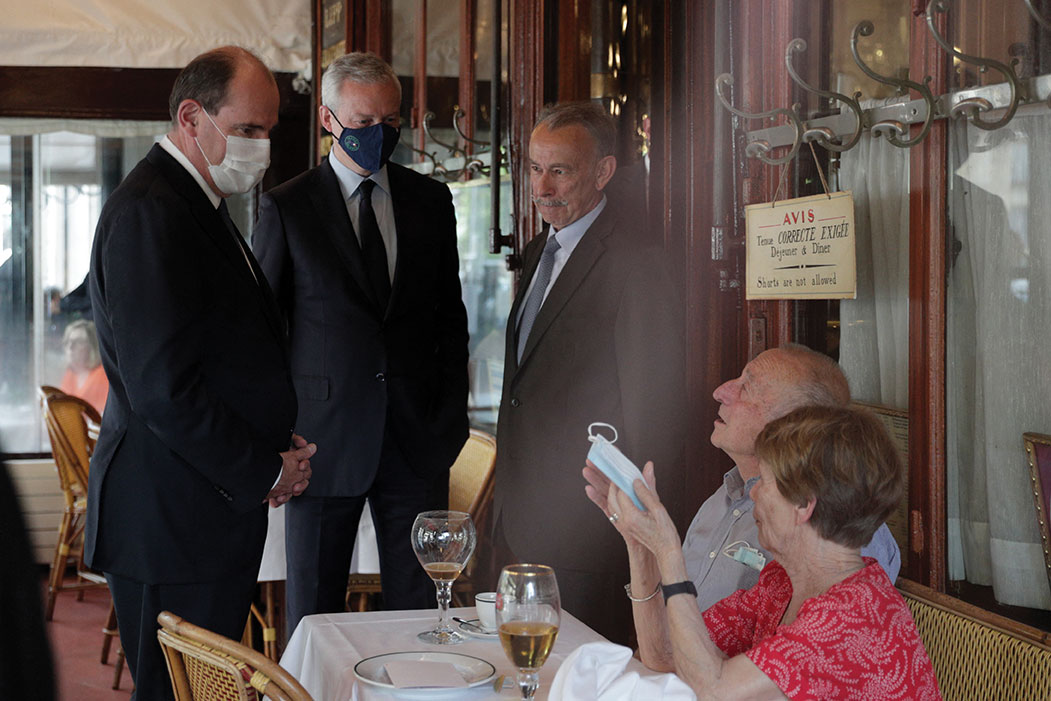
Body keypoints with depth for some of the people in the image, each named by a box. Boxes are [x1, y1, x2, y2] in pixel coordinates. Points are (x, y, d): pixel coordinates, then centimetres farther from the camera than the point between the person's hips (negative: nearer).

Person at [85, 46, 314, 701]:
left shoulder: (201, 205, 17)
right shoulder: (148, 212, -16)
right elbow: (162, 387, -22)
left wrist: (280, 439, 8)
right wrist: (264, 472, -12)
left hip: (220, 502, 10)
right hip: (174, 520, -10)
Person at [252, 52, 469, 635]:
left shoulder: (431, 202, 9)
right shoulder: (285, 208, 1)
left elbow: (451, 317, 13)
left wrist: (452, 419, 5)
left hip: (417, 438, 2)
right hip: (324, 440, -2)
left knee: (420, 611, 6)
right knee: (313, 614, 6)